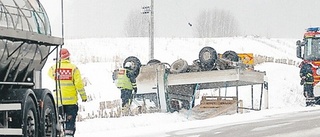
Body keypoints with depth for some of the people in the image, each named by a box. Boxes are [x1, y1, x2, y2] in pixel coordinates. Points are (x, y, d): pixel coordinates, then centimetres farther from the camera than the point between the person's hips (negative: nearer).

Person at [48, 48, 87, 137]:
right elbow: (79, 83, -10)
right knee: (70, 120, 4)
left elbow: (50, 73, 21)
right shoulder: (73, 68, -9)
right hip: (71, 100, -2)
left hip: (58, 100, 2)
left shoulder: (55, 67, -3)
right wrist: (83, 96, -1)